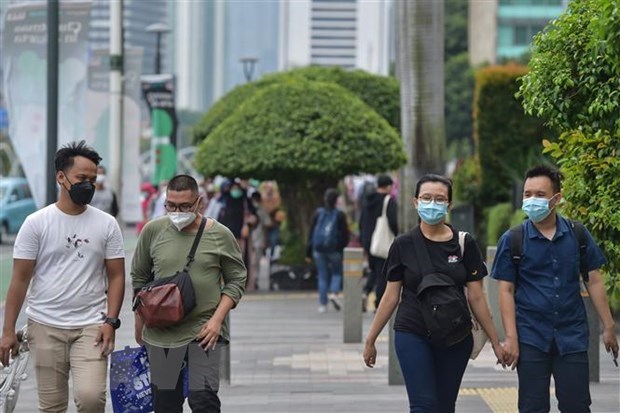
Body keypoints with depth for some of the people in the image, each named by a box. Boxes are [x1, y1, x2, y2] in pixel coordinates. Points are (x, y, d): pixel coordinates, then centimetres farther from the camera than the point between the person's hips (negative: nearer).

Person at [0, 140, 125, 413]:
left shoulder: (107, 224, 3)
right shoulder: (36, 223, 0)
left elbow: (116, 276, 5)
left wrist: (111, 321, -8)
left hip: (91, 327, 0)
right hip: (46, 327, 0)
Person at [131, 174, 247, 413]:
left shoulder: (220, 235, -3)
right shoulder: (153, 231, 2)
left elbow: (236, 281, 4)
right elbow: (139, 278, 13)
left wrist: (217, 319, -9)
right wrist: (140, 326, 14)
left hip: (204, 333, -2)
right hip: (161, 334, 2)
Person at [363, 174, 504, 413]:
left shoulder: (465, 244, 0)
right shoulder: (403, 245, -1)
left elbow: (476, 297, 3)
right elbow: (391, 296, 4)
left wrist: (495, 341, 2)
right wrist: (370, 340, 5)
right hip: (413, 337, -2)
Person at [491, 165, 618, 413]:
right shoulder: (512, 240, -1)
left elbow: (594, 282, 8)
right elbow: (506, 291, -1)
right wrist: (511, 338, -8)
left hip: (572, 336, 1)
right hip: (531, 337, -1)